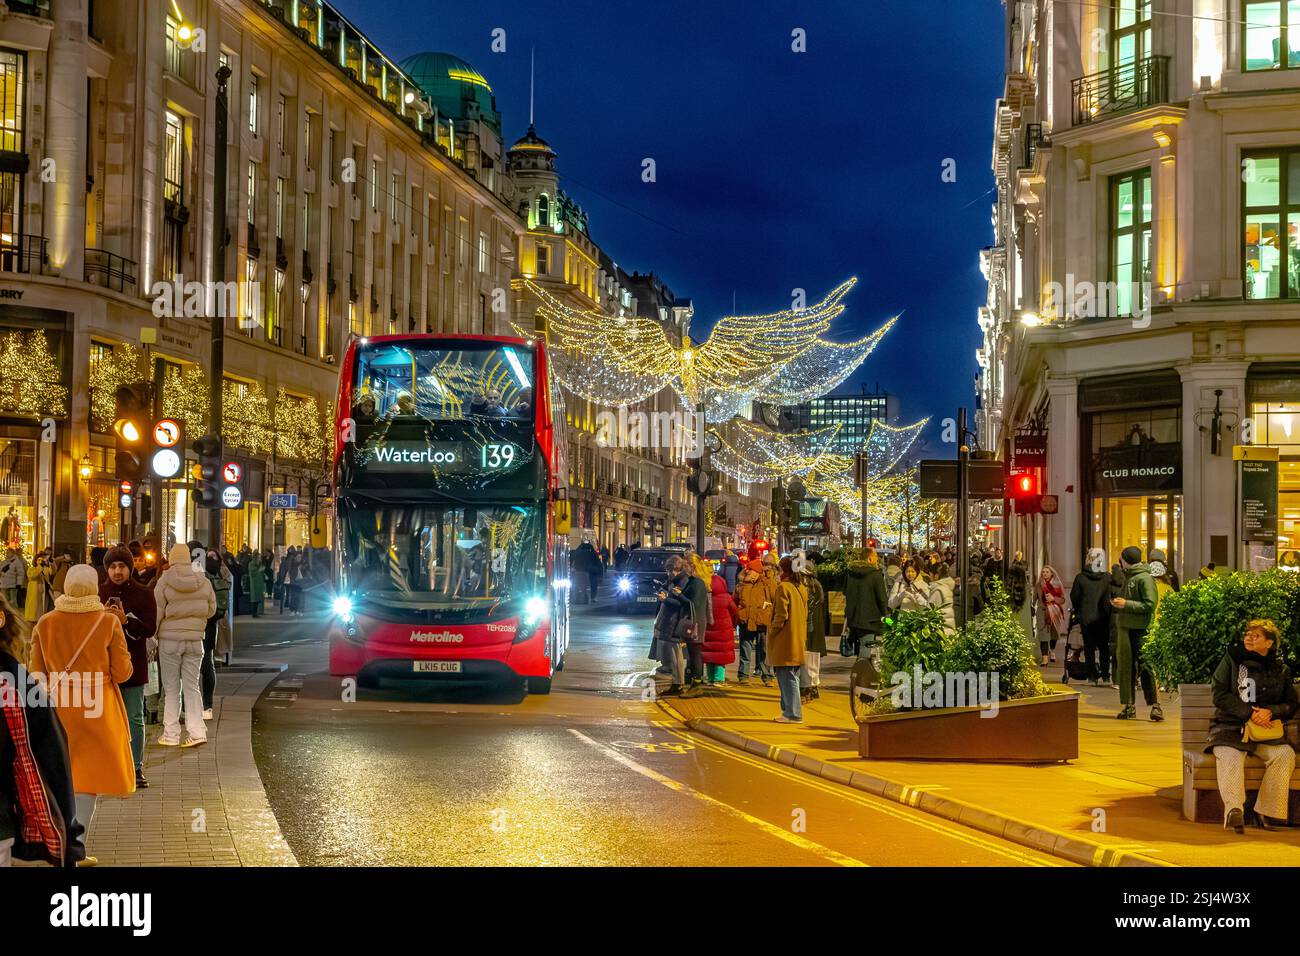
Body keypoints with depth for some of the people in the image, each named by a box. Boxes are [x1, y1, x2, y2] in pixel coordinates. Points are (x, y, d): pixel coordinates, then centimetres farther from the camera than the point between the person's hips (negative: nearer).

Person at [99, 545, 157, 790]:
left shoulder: (143, 594, 1)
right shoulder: (97, 593, 5)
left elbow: (150, 628, -7)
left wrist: (125, 620, -21)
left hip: (133, 665, -1)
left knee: (134, 719, 4)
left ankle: (136, 769, 9)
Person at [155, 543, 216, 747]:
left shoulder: (164, 582, -10)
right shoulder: (203, 581, 0)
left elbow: (157, 612, -8)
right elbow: (212, 609, 8)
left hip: (170, 639, -3)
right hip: (195, 639, 3)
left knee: (171, 688, 5)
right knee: (192, 686, 9)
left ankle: (171, 735, 8)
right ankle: (197, 731, -1)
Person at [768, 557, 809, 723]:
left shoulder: (784, 588, -14)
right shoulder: (802, 589, 11)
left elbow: (781, 616, -18)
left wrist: (772, 632, -7)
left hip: (785, 641, -8)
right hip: (799, 641, 8)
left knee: (787, 677, -4)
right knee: (791, 677, 15)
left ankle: (792, 714, -4)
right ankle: (789, 710, 20)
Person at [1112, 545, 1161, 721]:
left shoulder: (1144, 578, -9)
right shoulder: (1128, 577, 18)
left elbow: (1150, 605, -17)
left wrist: (1126, 604, -18)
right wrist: (1118, 604, 9)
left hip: (1141, 630, -8)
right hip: (1125, 628, 8)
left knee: (1144, 667, -9)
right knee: (1126, 667, 7)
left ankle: (1155, 705, -6)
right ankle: (1128, 705, 12)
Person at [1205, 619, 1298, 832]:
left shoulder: (1281, 670, 14)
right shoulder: (1231, 660, 9)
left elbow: (1291, 705, 14)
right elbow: (1219, 695, 0)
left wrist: (1271, 712, -8)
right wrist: (1248, 713, -12)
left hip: (1267, 732, 2)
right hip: (1230, 727, -2)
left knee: (1284, 755, -28)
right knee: (1229, 756, -33)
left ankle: (1267, 813, -27)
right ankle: (1234, 809, -49)